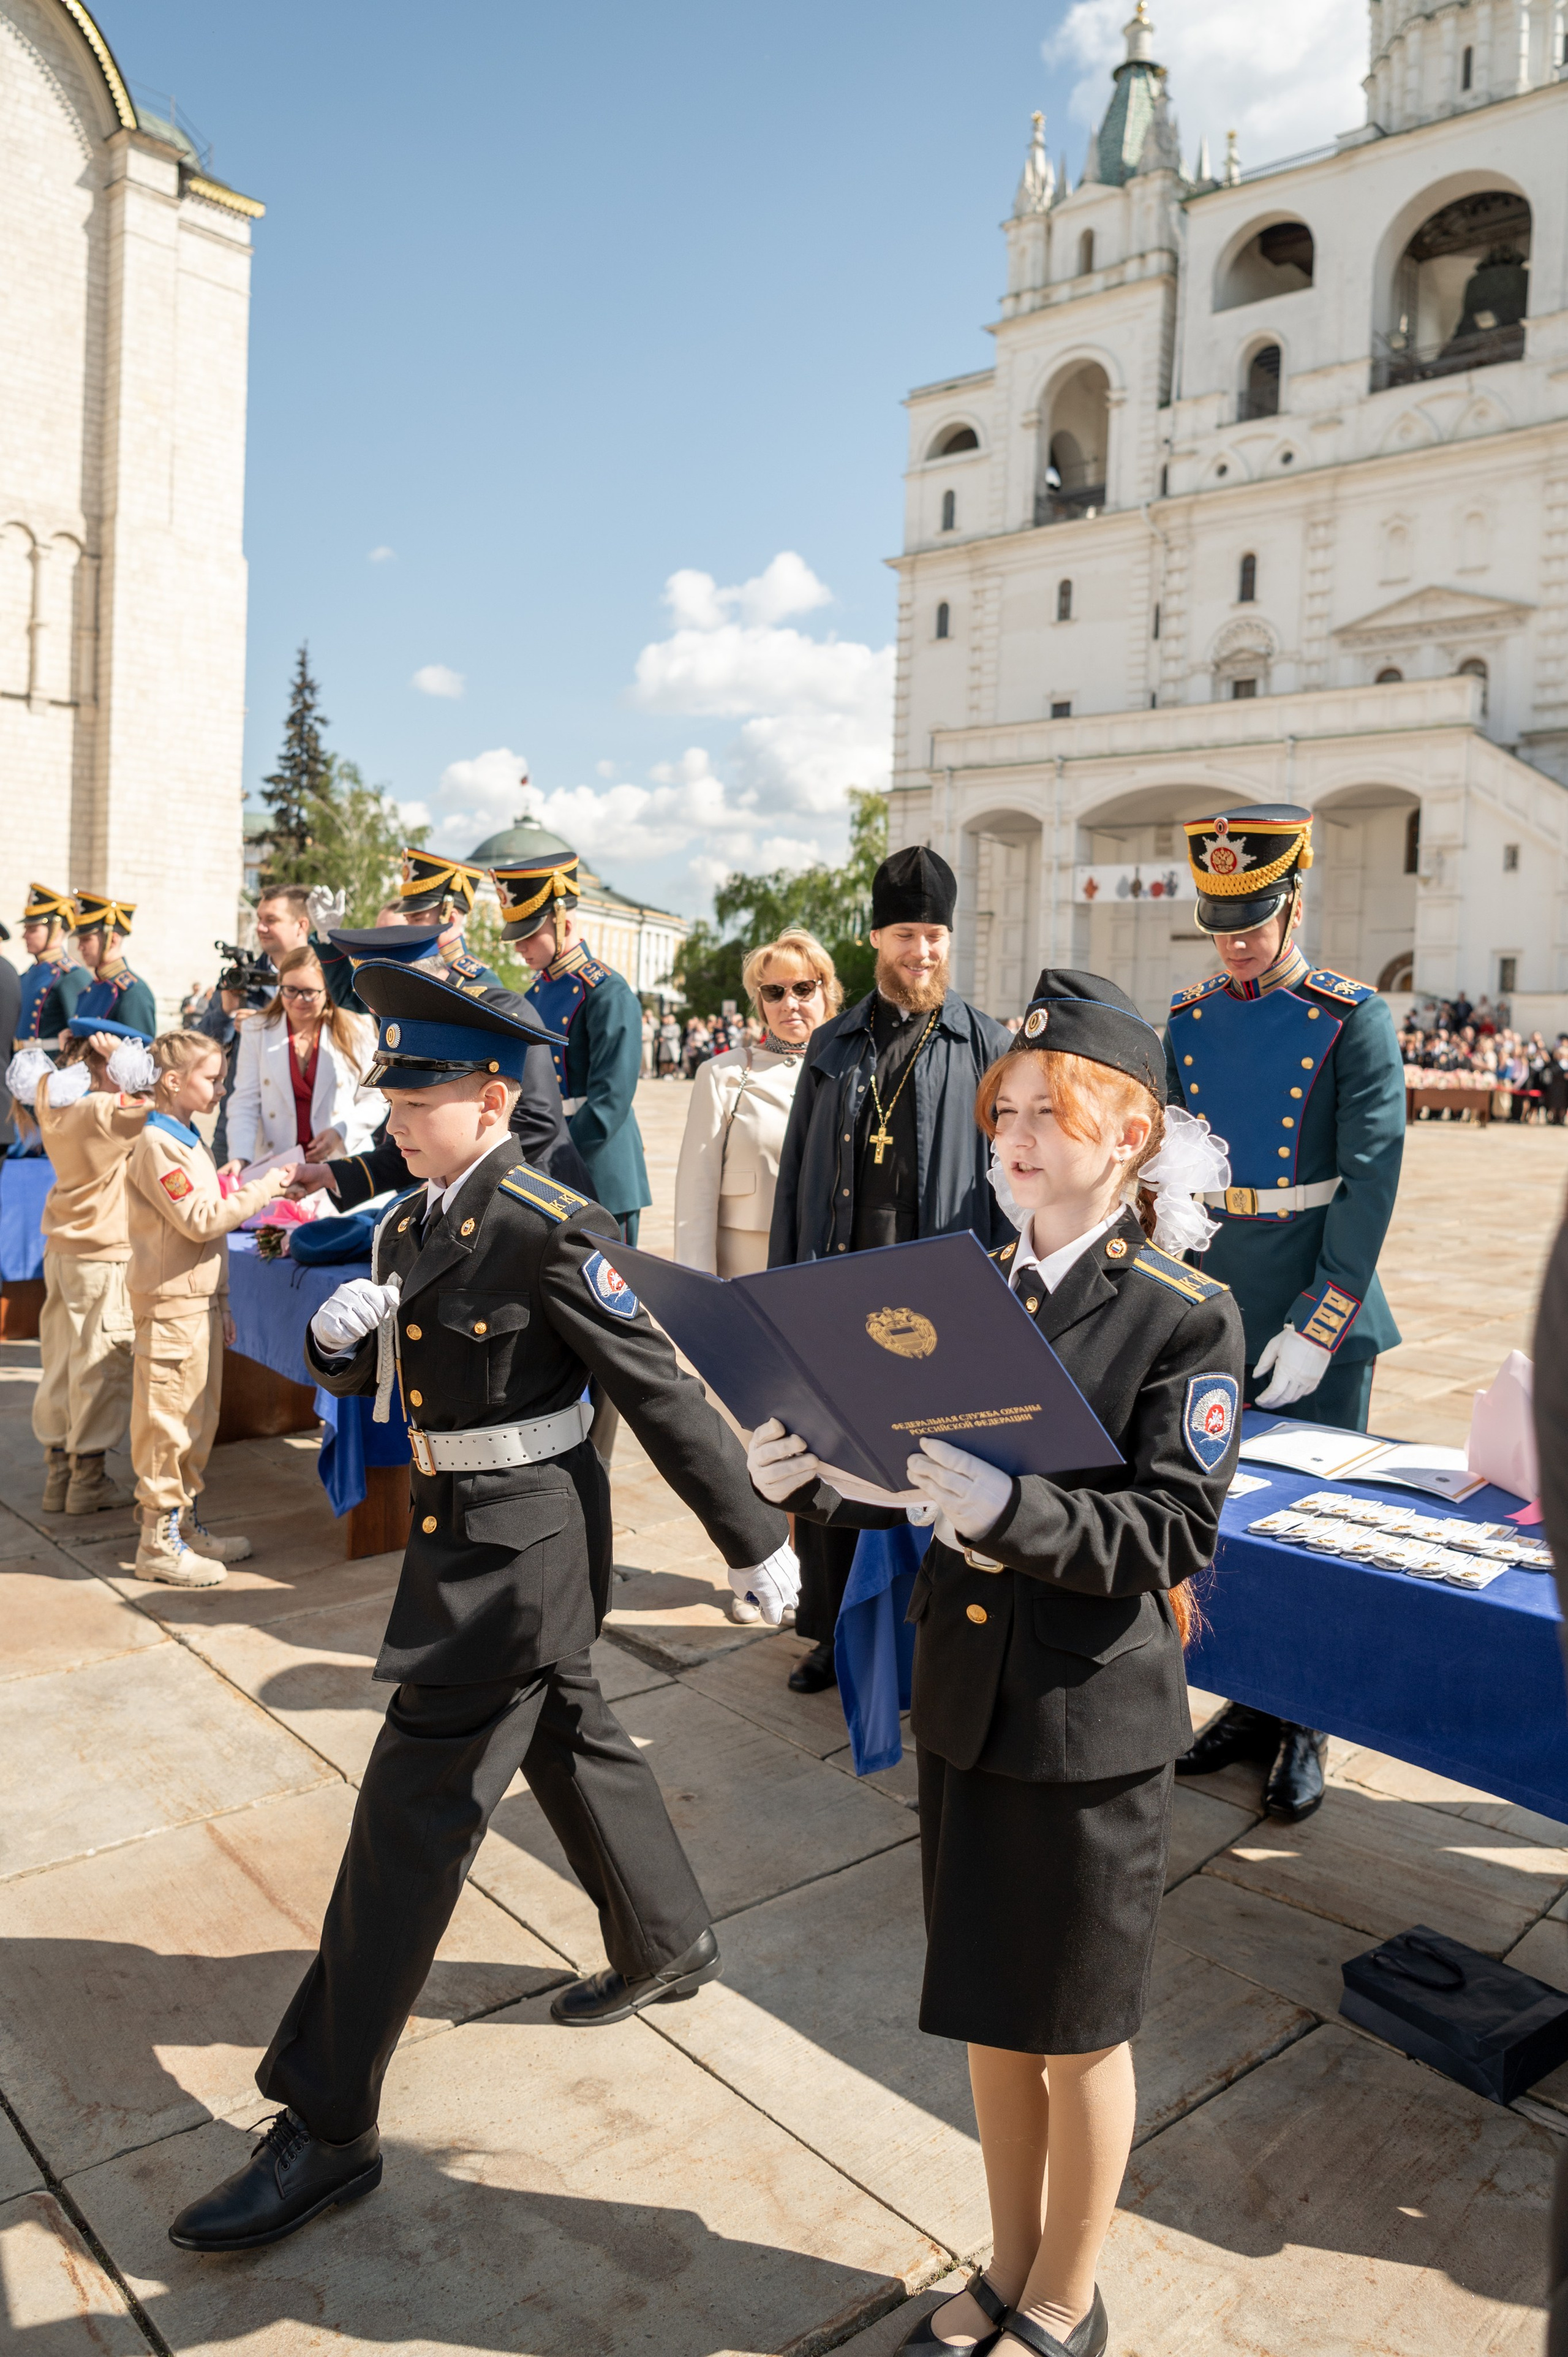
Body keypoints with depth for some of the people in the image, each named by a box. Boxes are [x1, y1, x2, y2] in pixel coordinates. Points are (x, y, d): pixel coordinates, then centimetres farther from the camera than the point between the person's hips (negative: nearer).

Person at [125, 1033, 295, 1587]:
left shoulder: (187, 1140, 16)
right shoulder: (156, 1144, -14)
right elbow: (200, 1220, -20)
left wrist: (219, 1303, 20)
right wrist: (262, 1188, -14)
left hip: (199, 1300, 10)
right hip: (171, 1303, -10)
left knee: (198, 1419, 15)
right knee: (167, 1420, -3)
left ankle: (186, 1523, 26)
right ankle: (159, 1542, 5)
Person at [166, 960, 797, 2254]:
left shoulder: (549, 1228, -21)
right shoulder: (412, 1221, 5)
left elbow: (661, 1387, -19)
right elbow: (365, 1370, 14)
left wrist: (754, 1539, -14)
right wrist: (338, 1333, -11)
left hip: (524, 1538, -9)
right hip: (459, 1527, 9)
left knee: (414, 1814, -3)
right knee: (570, 1739, 24)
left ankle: (327, 2130, 11)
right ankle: (670, 1942, 48)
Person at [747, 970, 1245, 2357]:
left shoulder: (1186, 1316, -14)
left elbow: (1172, 1531, -19)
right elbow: (920, 1480, 6)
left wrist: (1008, 1509, -33)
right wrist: (812, 1477, -13)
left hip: (1093, 1723, -5)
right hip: (965, 1705, 5)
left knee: (1079, 2031, 15)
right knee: (992, 2014, 22)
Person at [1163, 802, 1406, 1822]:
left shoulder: (1355, 1020, -7)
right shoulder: (1190, 1019, 6)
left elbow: (1372, 1179, -12)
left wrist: (1315, 1327, -15)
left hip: (1319, 1312, -4)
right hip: (1209, 1307, 4)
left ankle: (1305, 1726, 22)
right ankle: (1250, 1702, 29)